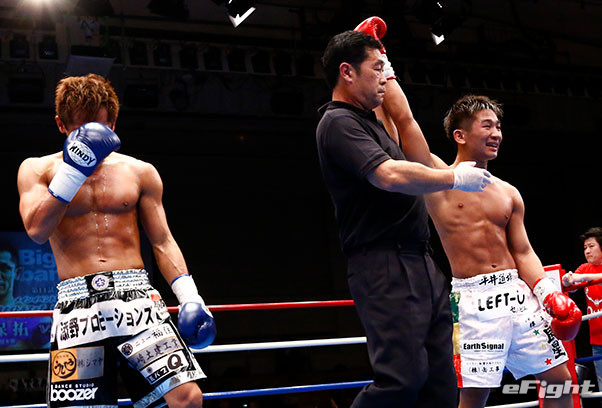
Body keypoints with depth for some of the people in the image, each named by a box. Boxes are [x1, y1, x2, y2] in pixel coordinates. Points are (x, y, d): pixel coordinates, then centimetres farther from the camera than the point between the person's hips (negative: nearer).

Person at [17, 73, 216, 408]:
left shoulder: (140, 172, 14)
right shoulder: (37, 170, 11)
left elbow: (162, 243, 13)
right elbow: (37, 230, -6)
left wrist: (190, 297, 1)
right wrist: (73, 169, -12)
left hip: (136, 296, 1)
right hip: (76, 305, 0)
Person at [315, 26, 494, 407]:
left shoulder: (370, 120, 21)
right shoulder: (338, 122, -9)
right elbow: (390, 176, -23)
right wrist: (456, 178, -11)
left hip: (421, 262, 10)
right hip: (385, 265, -10)